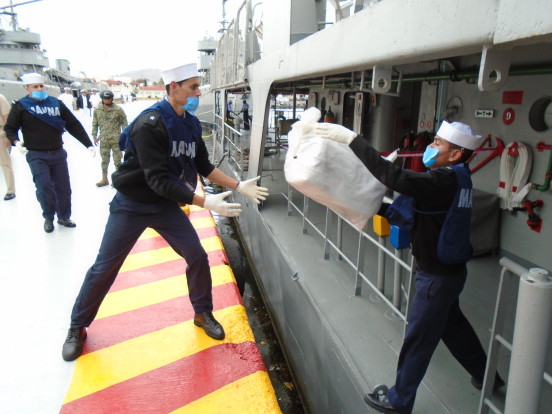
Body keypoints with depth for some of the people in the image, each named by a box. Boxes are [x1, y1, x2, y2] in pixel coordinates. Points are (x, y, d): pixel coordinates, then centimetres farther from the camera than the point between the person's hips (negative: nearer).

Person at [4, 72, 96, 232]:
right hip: (36, 155, -3)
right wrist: (16, 142, -16)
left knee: (63, 187, 8)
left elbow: (74, 125, 4)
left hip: (58, 153, 3)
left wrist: (88, 144, -2)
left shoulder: (56, 104, 5)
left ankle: (63, 217, 27)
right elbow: (10, 128, 5)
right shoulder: (20, 106, -2)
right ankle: (48, 217, 12)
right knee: (44, 186, -13)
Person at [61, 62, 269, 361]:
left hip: (166, 205, 6)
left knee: (198, 258, 1)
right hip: (131, 205, -5)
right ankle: (77, 327, 26)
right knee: (104, 268, 4)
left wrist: (239, 186, -4)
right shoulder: (149, 123, -25)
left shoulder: (191, 123, -2)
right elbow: (158, 180, -29)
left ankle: (203, 313, 23)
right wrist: (205, 202, -33)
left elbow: (204, 166, 6)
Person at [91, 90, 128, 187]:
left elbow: (124, 122, -3)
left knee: (117, 159, 5)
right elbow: (95, 123, 7)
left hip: (116, 139, -3)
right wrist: (94, 136, 6)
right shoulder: (97, 109, -2)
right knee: (104, 159, 15)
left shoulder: (118, 109, -9)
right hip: (103, 139, 3)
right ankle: (104, 179, 29)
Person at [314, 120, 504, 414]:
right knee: (452, 323, 28)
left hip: (438, 275, -9)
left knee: (419, 338, 5)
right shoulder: (455, 176, 3)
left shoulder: (446, 181, -27)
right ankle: (485, 375, 48)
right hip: (446, 269, 9)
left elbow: (393, 177, -39)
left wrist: (351, 138, -39)